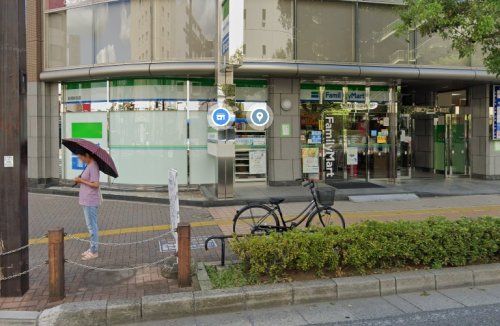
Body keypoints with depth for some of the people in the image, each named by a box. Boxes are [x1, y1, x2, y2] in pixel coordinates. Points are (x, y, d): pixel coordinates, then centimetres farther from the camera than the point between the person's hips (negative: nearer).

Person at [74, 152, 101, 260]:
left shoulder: (93, 167, -18)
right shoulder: (89, 165, 13)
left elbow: (95, 184, -23)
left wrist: (81, 180, -15)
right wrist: (80, 180, 1)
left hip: (90, 202, -10)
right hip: (87, 201, 10)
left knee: (92, 226, -2)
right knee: (91, 225, 16)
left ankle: (94, 251, 6)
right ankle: (92, 249, 27)